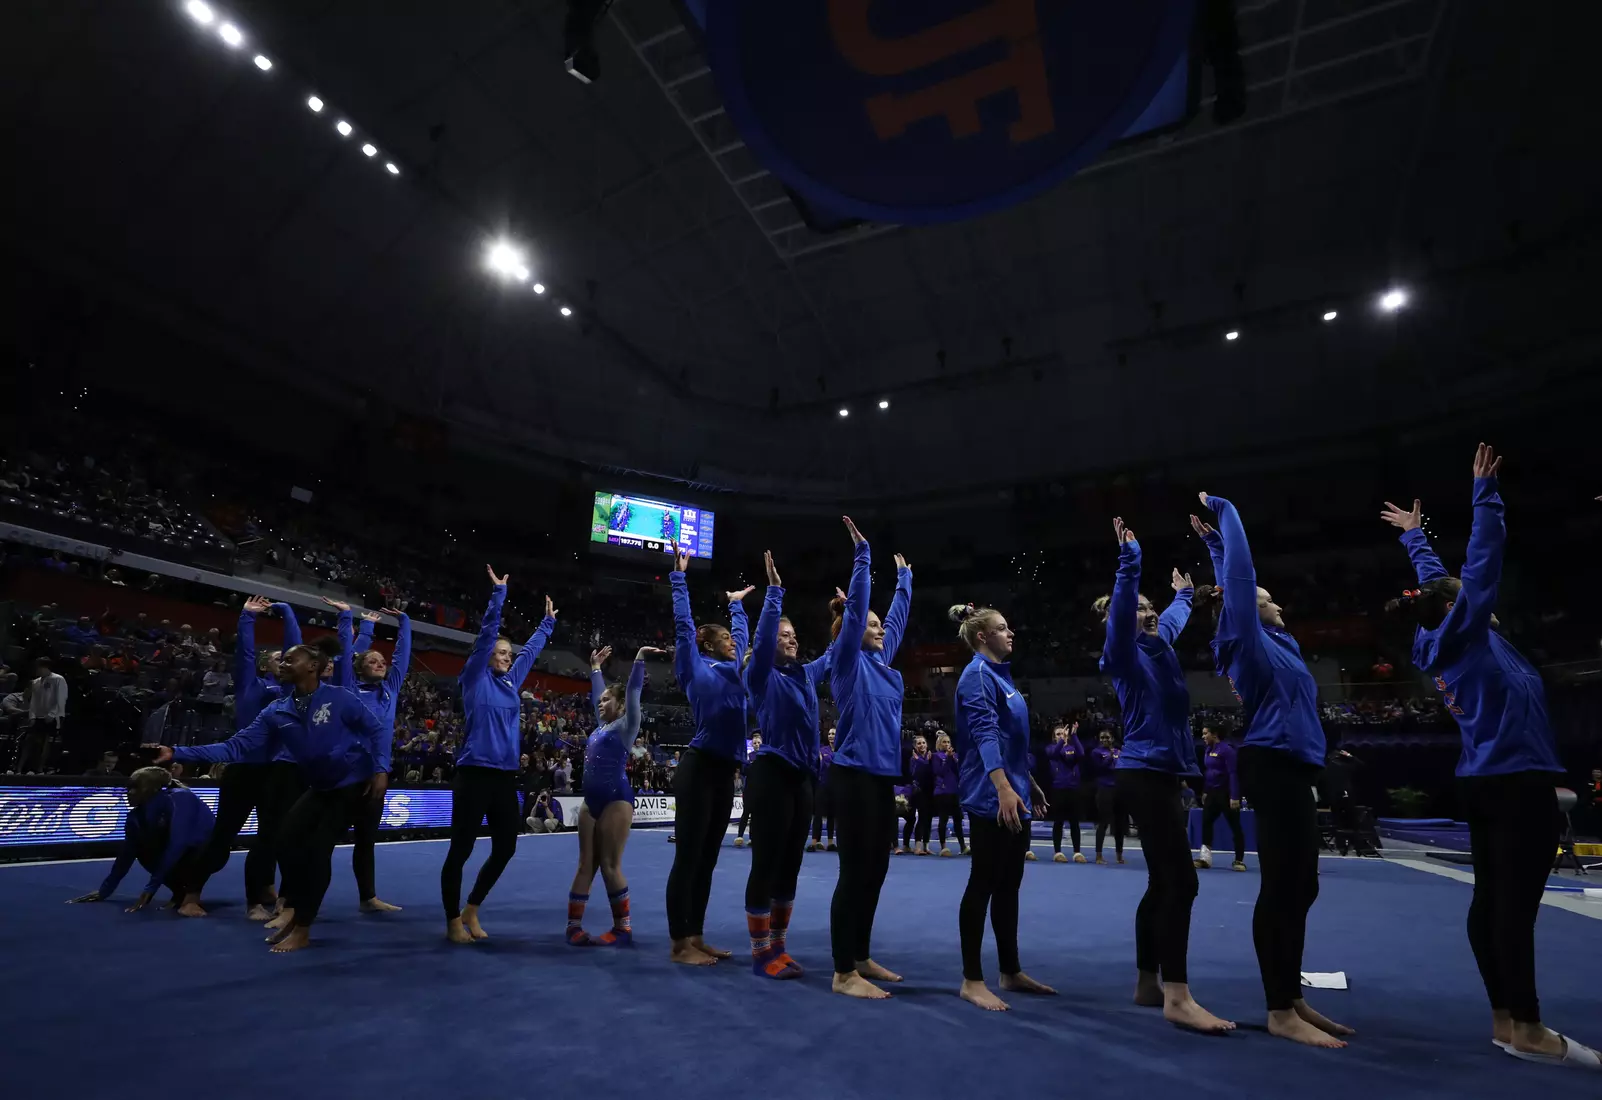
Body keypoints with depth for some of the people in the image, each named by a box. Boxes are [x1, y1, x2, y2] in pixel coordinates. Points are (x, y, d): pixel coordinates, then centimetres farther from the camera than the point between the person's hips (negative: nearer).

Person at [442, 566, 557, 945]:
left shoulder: (511, 681, 14)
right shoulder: (475, 677, 0)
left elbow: (532, 648, 27)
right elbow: (486, 634, -9)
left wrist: (548, 622, 33)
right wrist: (498, 594, -14)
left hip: (505, 777, 6)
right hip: (474, 774, -6)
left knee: (505, 848, 9)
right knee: (461, 849, 2)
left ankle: (471, 911, 27)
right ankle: (453, 921, 18)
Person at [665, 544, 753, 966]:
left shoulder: (731, 671, 17)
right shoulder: (696, 668, 0)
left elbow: (742, 633, 32)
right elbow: (683, 625, 0)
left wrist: (736, 604, 42)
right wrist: (680, 578, 3)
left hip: (725, 772, 8)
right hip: (698, 769, -7)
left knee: (707, 860, 12)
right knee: (688, 858, -1)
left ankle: (696, 937, 21)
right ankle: (680, 944, 7)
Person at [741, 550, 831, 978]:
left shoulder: (807, 674, 12)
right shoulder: (762, 676, -5)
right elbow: (762, 637, -21)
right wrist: (774, 590, -24)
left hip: (803, 778, 7)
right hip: (773, 775, -7)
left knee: (790, 867, 13)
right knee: (766, 866, -1)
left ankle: (777, 948, 24)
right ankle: (761, 955, 10)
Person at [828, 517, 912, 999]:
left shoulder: (881, 661, 13)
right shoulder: (848, 662, -6)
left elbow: (898, 617, 24)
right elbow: (854, 608, -15)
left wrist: (904, 578, 31)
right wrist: (862, 558, -14)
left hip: (884, 777, 8)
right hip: (855, 775, -8)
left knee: (875, 870, 14)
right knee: (855, 872, -4)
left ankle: (861, 957, 27)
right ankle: (844, 972, 6)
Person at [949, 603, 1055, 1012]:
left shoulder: (1000, 674, 16)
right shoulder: (977, 674, -12)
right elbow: (985, 734, -23)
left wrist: (1029, 783, 25)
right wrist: (1003, 788, -32)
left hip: (1013, 794, 10)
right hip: (991, 798, -10)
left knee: (1009, 885, 15)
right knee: (984, 883, -3)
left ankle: (1011, 972, 25)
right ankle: (972, 980, 6)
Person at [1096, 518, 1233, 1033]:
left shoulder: (1158, 647, 17)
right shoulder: (1125, 654, -6)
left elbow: (1173, 619, 39)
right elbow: (1122, 605, -24)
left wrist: (1184, 593, 50)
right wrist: (1129, 560, -28)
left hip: (1161, 774, 9)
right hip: (1145, 774, -9)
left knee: (1162, 883, 11)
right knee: (1180, 881, -13)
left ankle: (1147, 983, 20)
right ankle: (1177, 997, -10)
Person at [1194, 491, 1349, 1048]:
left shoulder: (1273, 641, 19)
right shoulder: (1247, 638, -4)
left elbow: (1241, 578, 28)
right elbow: (1240, 574, -6)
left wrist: (1213, 539, 35)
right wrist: (1223, 514, 4)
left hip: (1292, 771, 10)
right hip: (1274, 768, -10)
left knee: (1299, 889, 13)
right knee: (1282, 888, -6)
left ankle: (1293, 999, 23)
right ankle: (1280, 1012, 2)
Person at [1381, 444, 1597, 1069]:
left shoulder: (1440, 645, 13)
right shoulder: (1463, 635, -7)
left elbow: (1436, 576, 26)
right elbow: (1483, 560, -7)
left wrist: (1414, 535, 38)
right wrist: (1485, 494, -2)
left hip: (1484, 780, 9)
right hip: (1517, 778, -9)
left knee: (1491, 898, 9)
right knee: (1516, 903, -6)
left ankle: (1504, 1021, 16)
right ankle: (1526, 1029, 0)